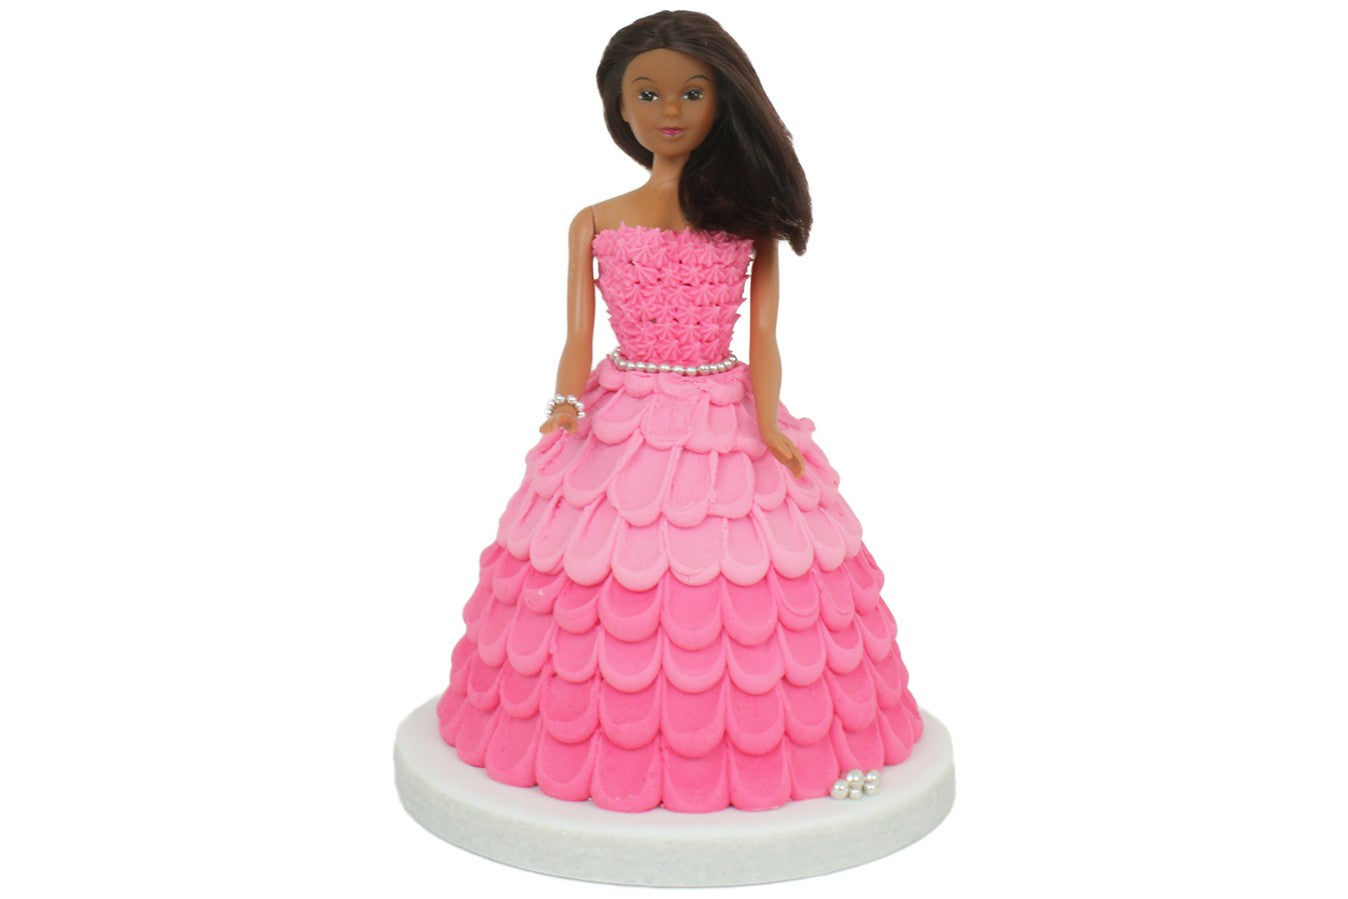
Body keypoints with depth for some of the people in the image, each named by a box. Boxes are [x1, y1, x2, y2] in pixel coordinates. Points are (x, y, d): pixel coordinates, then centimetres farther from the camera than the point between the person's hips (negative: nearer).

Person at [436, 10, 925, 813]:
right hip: (619, 429, 1)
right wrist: (567, 404, -20)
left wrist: (768, 422, -16)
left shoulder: (749, 215, 3)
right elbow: (578, 337, 0)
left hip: (729, 423, 0)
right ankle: (605, 750, 18)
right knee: (606, 581, 0)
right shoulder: (596, 224, 4)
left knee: (751, 588, -1)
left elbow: (763, 339, -1)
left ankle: (756, 748, 17)